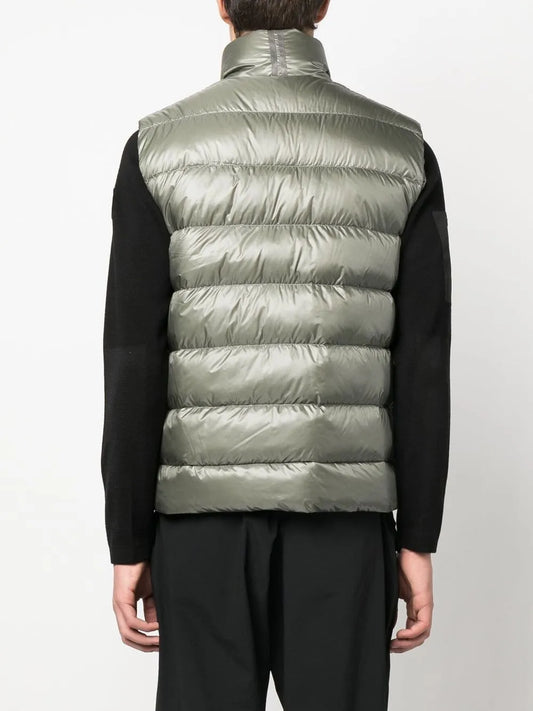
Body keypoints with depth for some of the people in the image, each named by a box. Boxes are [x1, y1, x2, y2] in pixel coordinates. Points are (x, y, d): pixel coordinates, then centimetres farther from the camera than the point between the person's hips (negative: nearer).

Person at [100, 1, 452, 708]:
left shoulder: (158, 149, -4)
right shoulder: (403, 151, 0)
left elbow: (134, 366, -7)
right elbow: (423, 367, -3)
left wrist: (128, 545, 0)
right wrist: (418, 541, 4)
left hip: (204, 516, 0)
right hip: (344, 518, 1)